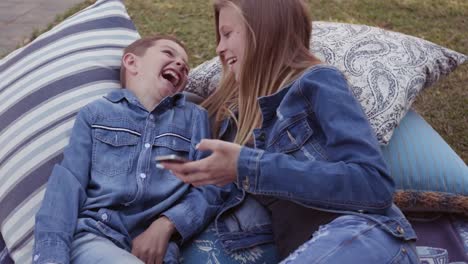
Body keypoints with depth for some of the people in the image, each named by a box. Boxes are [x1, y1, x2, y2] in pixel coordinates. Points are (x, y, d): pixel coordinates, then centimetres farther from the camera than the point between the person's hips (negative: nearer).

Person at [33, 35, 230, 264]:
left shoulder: (195, 118, 20)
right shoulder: (96, 113, 15)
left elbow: (212, 187, 9)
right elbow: (67, 185, 4)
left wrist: (166, 225, -9)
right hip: (92, 237, -1)